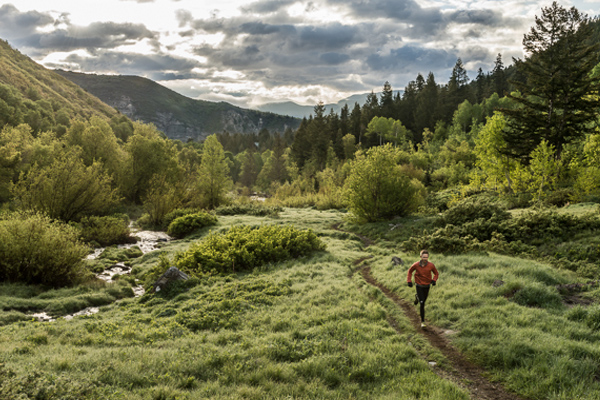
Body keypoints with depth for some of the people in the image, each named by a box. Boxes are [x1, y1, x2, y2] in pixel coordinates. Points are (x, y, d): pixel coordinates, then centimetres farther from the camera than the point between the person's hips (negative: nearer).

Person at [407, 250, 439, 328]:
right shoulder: (416, 265, -15)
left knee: (424, 301, 18)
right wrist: (409, 281, -2)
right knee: (422, 303, -9)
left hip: (427, 286, 2)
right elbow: (410, 271, 4)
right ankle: (422, 321, 2)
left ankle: (417, 297, 55)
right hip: (419, 286, -2)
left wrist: (434, 280, -15)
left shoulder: (431, 265, -13)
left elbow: (436, 274, 3)